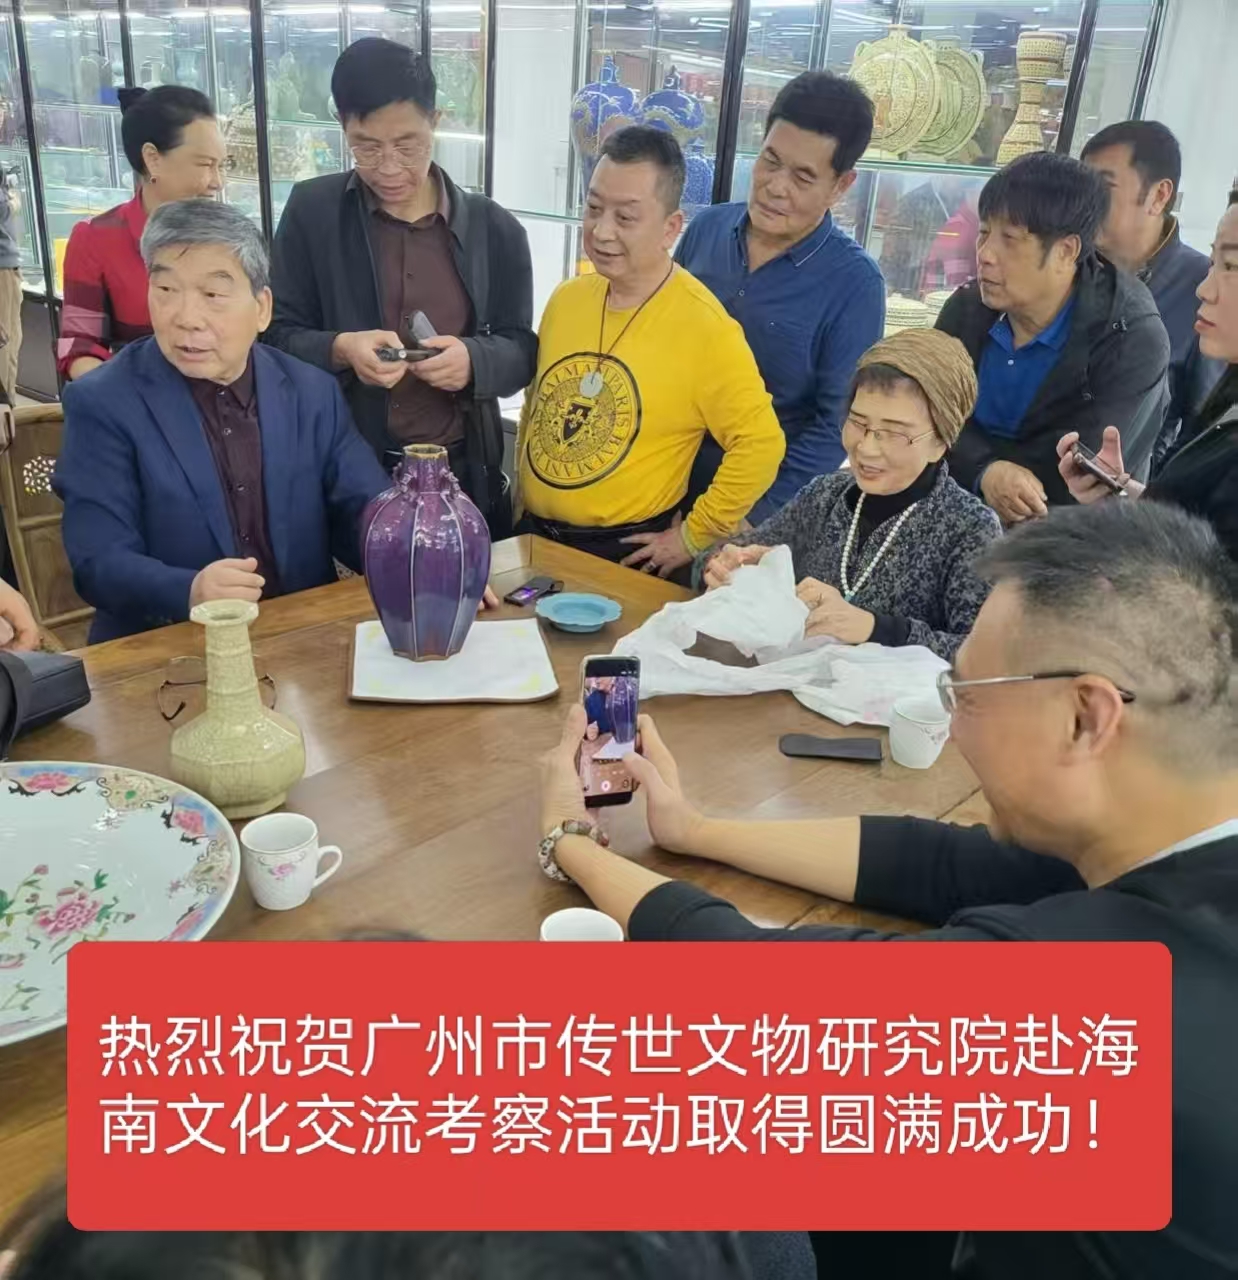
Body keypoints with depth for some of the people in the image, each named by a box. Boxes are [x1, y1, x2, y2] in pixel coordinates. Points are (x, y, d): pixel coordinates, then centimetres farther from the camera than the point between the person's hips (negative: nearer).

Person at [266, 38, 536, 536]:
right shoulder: (311, 211, -1)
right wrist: (339, 350, -21)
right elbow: (277, 337, 0)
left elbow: (521, 351, 4)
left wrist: (474, 360, -17)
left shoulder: (495, 228, 2)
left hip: (464, 473, 2)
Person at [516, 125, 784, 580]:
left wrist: (692, 537, -14)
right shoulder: (565, 298, 2)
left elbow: (760, 446, -19)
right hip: (534, 536, 6)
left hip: (627, 554, -6)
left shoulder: (704, 326, -17)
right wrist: (522, 503, 12)